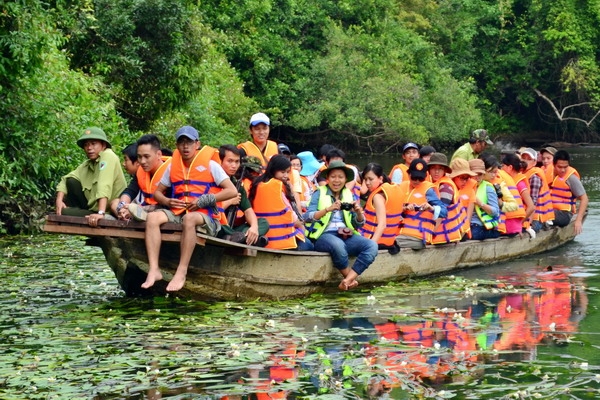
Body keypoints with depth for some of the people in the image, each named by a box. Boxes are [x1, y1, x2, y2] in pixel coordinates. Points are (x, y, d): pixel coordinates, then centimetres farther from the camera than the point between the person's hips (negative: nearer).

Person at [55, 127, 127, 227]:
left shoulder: (108, 156, -17)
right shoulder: (88, 164, 8)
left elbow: (105, 186, -29)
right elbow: (65, 180, 10)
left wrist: (101, 213, -40)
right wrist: (59, 200, -9)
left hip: (109, 213, -8)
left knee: (64, 212, -16)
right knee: (71, 182, 0)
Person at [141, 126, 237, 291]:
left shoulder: (210, 164, 1)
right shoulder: (173, 166, 16)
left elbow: (232, 191, -6)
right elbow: (158, 192, 23)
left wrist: (204, 200, -12)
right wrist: (167, 201, -1)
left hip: (206, 217, -5)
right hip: (178, 213, 5)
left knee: (189, 218, -39)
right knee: (152, 217, -23)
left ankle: (181, 273, -40)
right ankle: (154, 270, -32)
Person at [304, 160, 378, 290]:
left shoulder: (349, 195, 18)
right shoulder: (319, 193, 7)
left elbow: (359, 224, 15)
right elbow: (307, 217, -8)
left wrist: (359, 212, -7)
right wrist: (328, 209, -22)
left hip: (347, 236, 4)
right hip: (324, 235, -4)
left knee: (372, 246, -25)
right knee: (338, 244, -39)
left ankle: (348, 280, -27)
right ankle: (351, 279, -16)